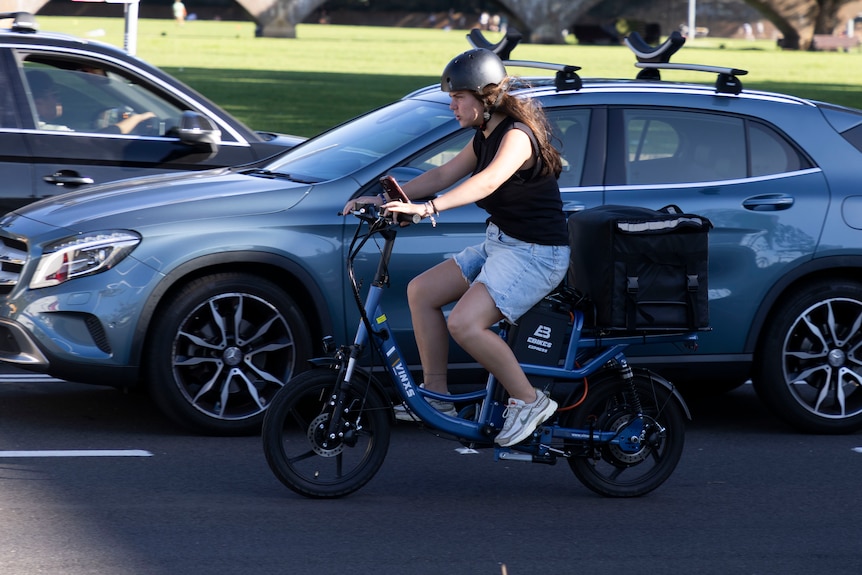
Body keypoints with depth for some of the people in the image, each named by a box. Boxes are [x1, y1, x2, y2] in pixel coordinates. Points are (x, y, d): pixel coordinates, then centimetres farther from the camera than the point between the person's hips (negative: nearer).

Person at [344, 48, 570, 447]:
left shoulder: (517, 135, -20)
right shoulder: (485, 137, 11)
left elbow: (488, 181, -38)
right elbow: (442, 176, 16)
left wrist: (427, 208, -50)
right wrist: (385, 198, 6)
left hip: (535, 253, -10)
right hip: (498, 245, 10)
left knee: (464, 323, -25)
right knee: (421, 291, 1)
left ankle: (528, 400, -9)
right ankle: (436, 396, 6)